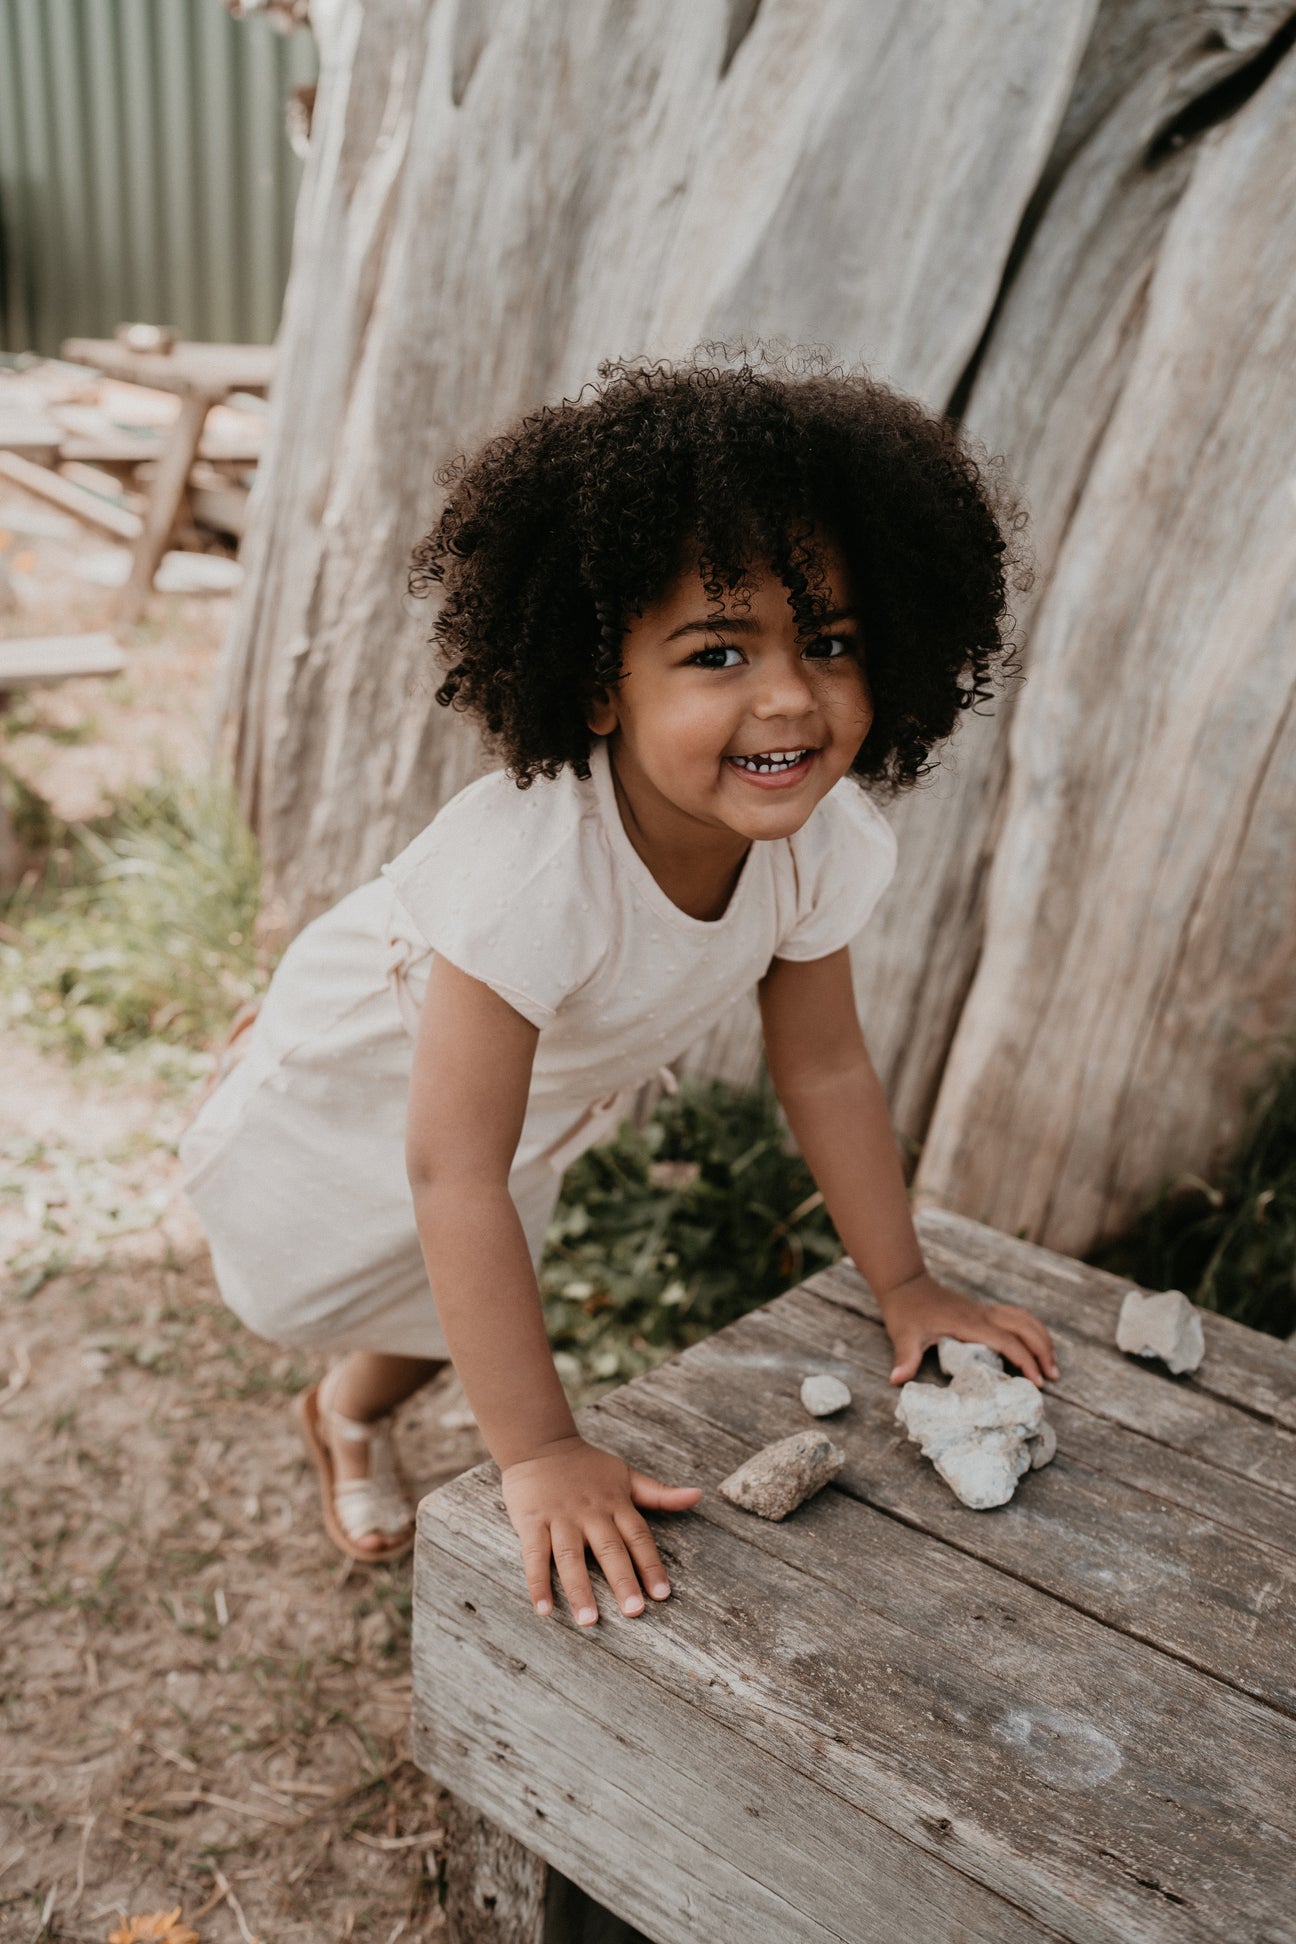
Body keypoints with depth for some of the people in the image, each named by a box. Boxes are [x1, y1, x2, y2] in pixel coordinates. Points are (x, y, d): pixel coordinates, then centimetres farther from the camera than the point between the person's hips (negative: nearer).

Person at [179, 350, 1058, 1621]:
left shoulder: (826, 839, -29)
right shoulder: (533, 868, -49)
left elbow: (825, 1069, -13)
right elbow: (454, 1173, -44)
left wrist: (904, 1288, -7)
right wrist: (540, 1453, -41)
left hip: (550, 1092, 6)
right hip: (367, 1077, -5)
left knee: (443, 1314, 27)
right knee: (295, 1289, 21)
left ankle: (349, 1416, 57)